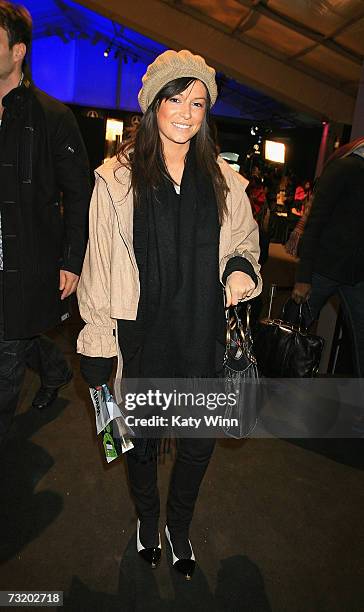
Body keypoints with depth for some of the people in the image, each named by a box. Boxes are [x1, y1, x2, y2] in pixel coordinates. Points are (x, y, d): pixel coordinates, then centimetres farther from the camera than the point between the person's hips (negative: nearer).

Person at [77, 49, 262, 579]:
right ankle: (147, 519, 49)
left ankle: (180, 526, 44)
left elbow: (245, 236, 16)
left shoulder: (223, 178, 4)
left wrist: (241, 266, -8)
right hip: (142, 333, -2)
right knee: (143, 439, 17)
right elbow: (100, 263, -4)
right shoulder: (117, 177, -5)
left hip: (202, 335, 2)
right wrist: (97, 344, -6)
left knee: (200, 443, 13)